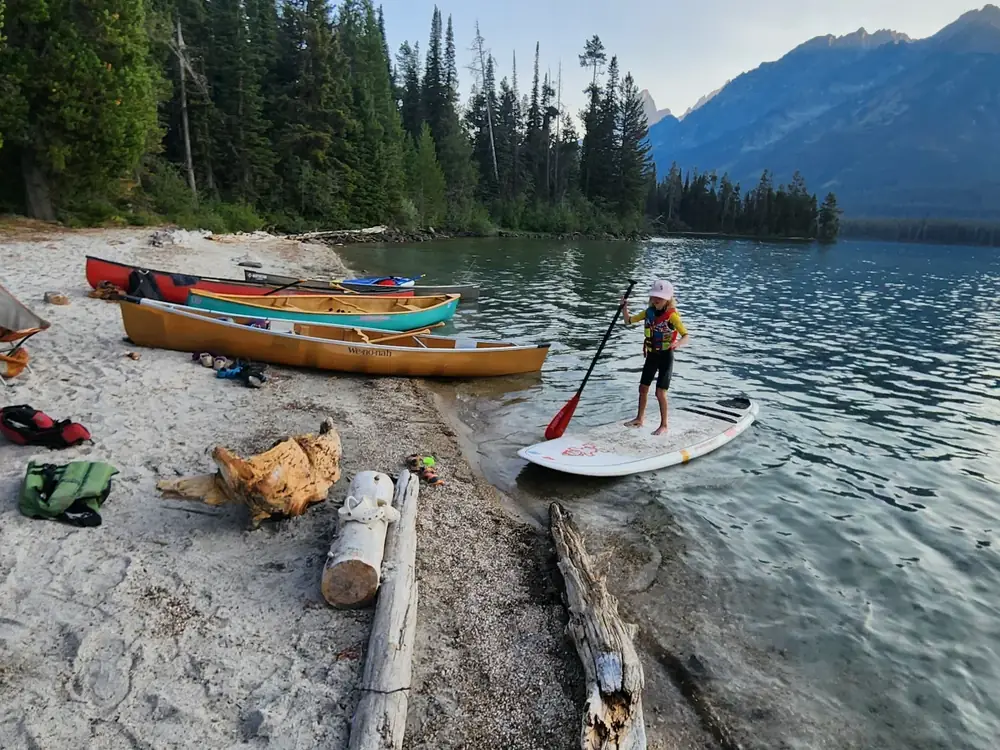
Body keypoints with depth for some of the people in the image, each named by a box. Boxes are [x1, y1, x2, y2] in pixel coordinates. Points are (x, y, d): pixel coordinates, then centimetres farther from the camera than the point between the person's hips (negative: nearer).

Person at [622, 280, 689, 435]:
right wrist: (625, 307, -9)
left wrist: (677, 343, -45)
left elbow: (685, 336, -24)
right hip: (651, 355, 7)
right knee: (643, 388, 14)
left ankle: (664, 425, 8)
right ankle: (639, 419, 30)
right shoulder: (649, 312, 1)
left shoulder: (672, 315, -18)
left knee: (660, 392, -6)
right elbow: (628, 321, 8)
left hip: (666, 356, -6)